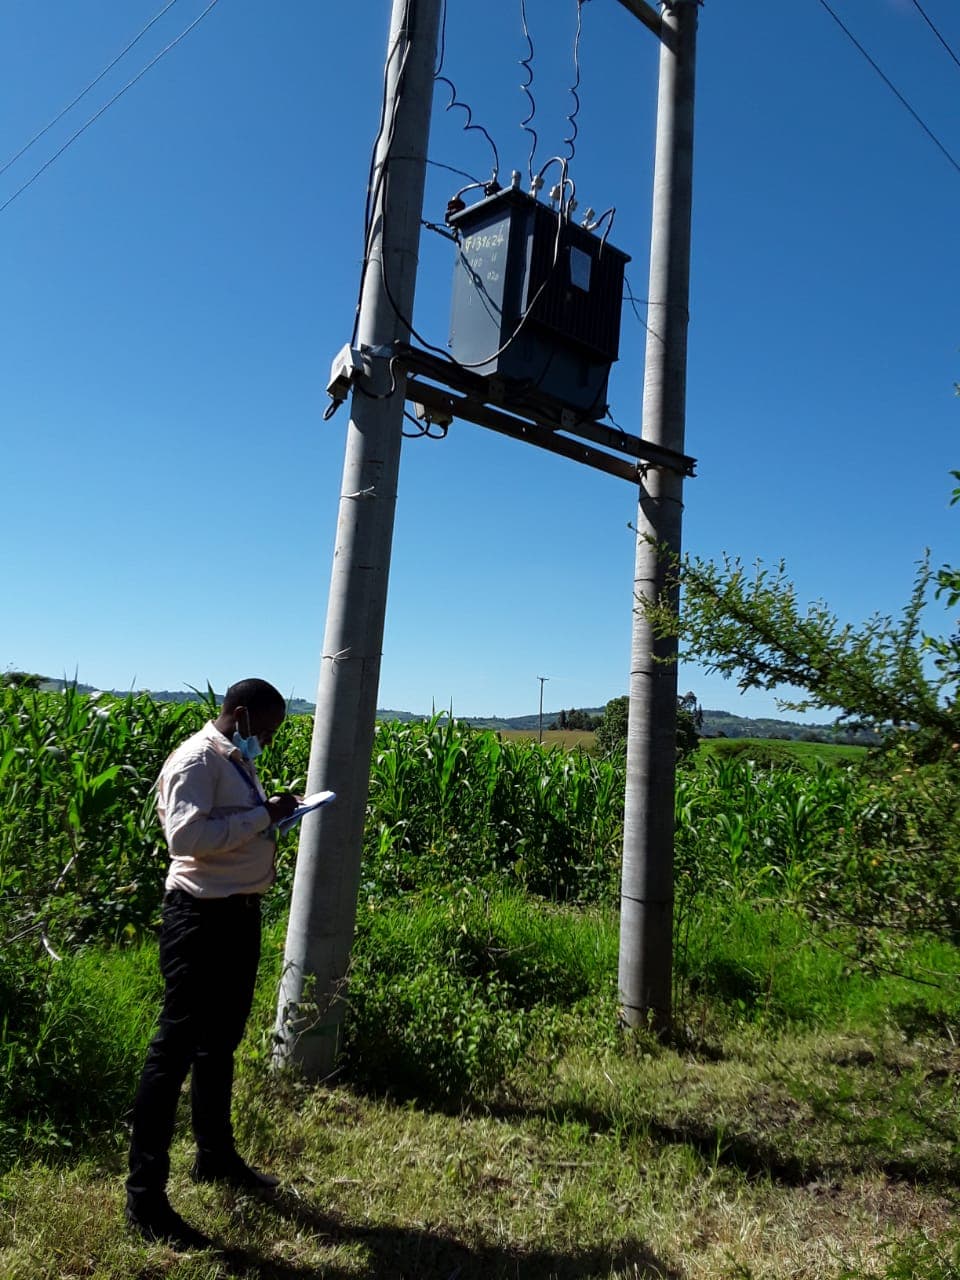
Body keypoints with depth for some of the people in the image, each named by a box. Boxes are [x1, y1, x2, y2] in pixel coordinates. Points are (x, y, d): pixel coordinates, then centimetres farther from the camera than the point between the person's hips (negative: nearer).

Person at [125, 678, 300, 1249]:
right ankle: (145, 1194, 15)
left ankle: (216, 1155, 39)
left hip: (240, 913, 10)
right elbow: (186, 837, -28)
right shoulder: (197, 759, -17)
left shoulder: (239, 761, 11)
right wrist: (263, 816, -24)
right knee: (175, 1049, 1)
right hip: (202, 917, -10)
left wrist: (272, 815, 1)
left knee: (220, 1043, 22)